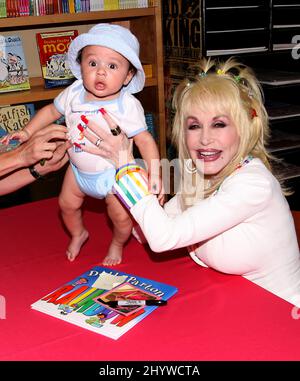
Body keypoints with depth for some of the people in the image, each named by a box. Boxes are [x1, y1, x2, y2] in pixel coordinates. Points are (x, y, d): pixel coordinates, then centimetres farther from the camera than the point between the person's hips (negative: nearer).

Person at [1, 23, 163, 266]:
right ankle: (78, 234, 50)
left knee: (121, 216, -4)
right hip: (79, 170, 5)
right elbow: (52, 110, 6)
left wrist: (154, 173, -30)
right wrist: (27, 132, 2)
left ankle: (117, 244, 31)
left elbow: (144, 139, -22)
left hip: (113, 173, -4)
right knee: (67, 204, 17)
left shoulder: (128, 105, -25)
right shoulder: (74, 93, -11)